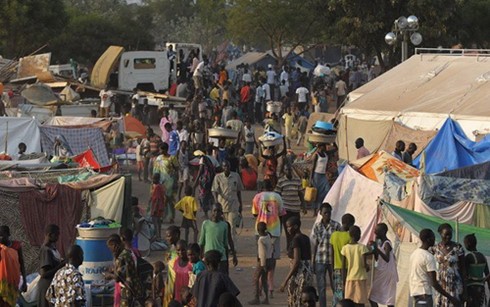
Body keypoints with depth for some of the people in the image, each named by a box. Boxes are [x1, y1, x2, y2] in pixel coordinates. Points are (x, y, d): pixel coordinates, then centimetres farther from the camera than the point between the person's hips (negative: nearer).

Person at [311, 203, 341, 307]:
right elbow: (314, 245, 5)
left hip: (333, 260, -1)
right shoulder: (317, 226, 3)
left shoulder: (336, 226, -1)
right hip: (320, 260, 1)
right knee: (321, 287, 3)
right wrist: (312, 262, 2)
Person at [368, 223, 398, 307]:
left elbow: (387, 259, -29)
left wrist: (377, 249, -32)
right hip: (380, 272, 9)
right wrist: (373, 249, 3)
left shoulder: (387, 244, -15)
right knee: (372, 298, 7)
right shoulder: (379, 242, 11)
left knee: (389, 300, -6)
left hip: (387, 274, -9)